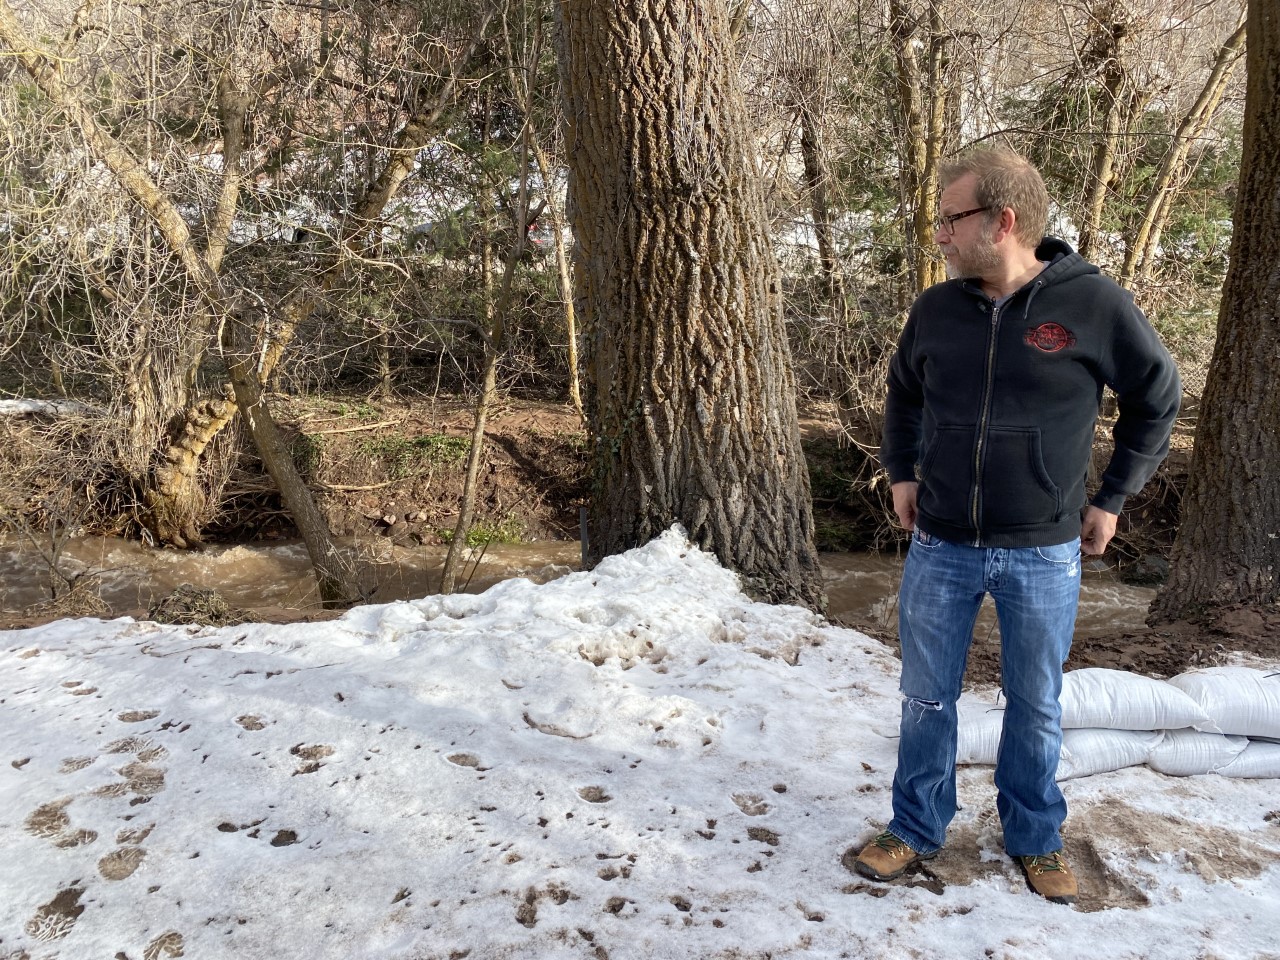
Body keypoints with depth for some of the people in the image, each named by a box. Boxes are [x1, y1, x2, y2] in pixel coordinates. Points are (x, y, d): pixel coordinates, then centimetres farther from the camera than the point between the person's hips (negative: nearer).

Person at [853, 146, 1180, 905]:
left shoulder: (1094, 305, -12)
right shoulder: (936, 309, -2)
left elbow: (1158, 396, 2)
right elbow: (904, 395, 17)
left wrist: (1113, 497, 2)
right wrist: (902, 473, 8)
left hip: (1043, 556, -2)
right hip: (940, 548, 3)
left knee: (1037, 706, 14)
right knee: (927, 698, 11)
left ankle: (1035, 836, 35)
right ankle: (918, 828, 30)